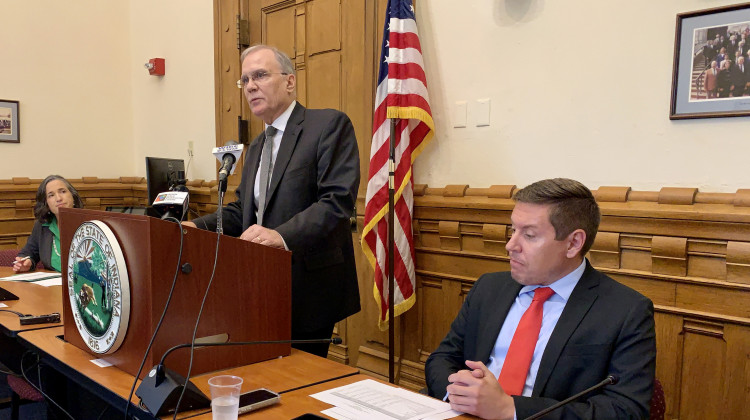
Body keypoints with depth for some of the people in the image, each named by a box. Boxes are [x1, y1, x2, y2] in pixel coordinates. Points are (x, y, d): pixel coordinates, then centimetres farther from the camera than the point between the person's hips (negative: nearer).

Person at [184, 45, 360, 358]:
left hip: (309, 285, -7)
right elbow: (241, 210, 19)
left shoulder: (329, 125, -8)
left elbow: (338, 201, -19)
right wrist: (197, 226, 1)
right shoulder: (257, 146, 18)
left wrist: (282, 235, -31)